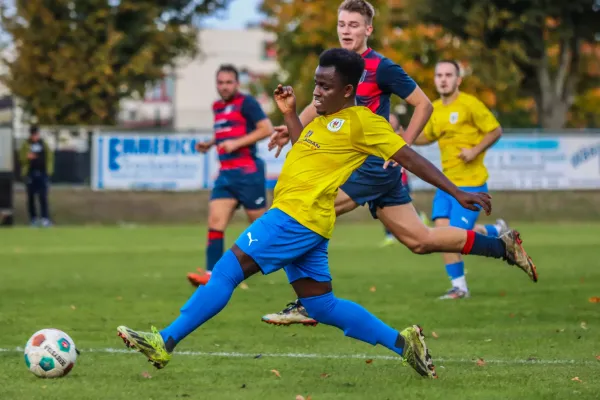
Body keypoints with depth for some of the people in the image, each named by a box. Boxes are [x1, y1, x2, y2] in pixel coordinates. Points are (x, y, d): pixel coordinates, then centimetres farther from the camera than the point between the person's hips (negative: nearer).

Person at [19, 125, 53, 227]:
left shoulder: (43, 144, 7)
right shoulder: (26, 145, 2)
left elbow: (50, 157, 11)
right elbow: (21, 158, 1)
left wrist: (49, 170, 2)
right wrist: (27, 157, -20)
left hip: (42, 174, 0)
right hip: (30, 174, 0)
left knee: (43, 197, -6)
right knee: (31, 197, 4)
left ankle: (45, 218, -8)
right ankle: (33, 218, 12)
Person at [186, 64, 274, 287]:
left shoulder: (246, 103, -7)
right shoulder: (217, 107, 16)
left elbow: (266, 129, -15)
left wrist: (237, 143, -19)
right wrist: (209, 144, 13)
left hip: (248, 173, -7)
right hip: (226, 174, 7)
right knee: (215, 222, -8)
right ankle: (212, 274, -14)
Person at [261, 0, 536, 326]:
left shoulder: (380, 67, -11)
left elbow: (423, 104, -7)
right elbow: (319, 106, 24)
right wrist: (291, 131, 7)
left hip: (375, 165, -8)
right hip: (356, 164, 8)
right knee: (419, 240, 11)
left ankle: (306, 305, -11)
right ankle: (503, 245, 22)